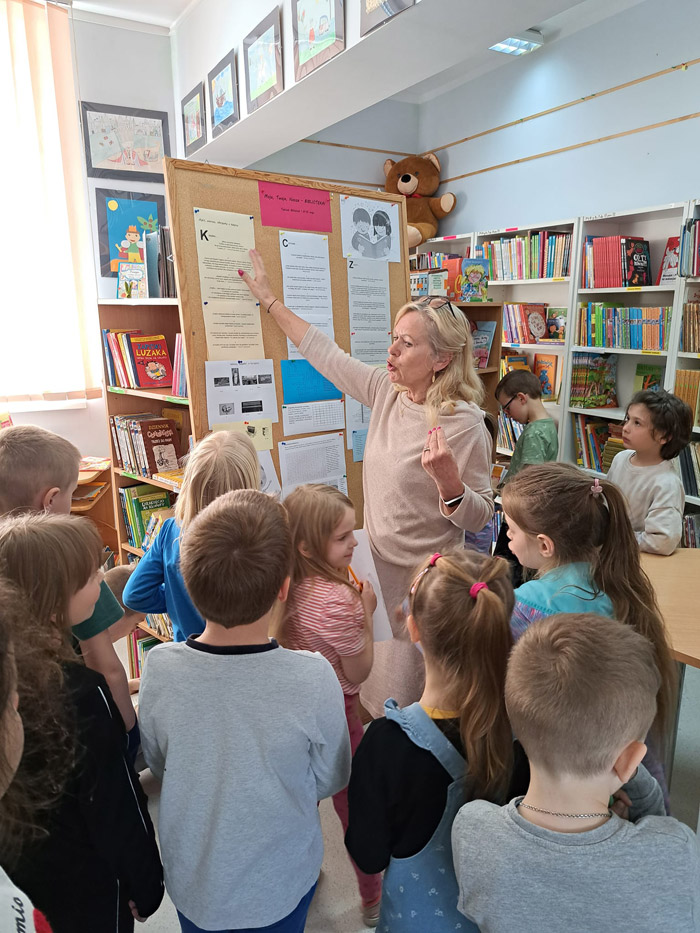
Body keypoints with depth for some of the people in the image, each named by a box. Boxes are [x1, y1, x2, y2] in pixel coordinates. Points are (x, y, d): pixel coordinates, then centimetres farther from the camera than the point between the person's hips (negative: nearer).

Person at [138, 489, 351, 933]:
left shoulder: (160, 668, -27)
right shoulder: (314, 679, -33)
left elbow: (158, 763, -7)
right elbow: (330, 780, -14)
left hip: (192, 879, 2)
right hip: (280, 884, -1)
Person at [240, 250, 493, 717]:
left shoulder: (463, 423, -21)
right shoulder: (387, 390, -2)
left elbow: (479, 518, -15)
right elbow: (326, 353, 8)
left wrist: (447, 479, -35)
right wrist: (269, 299, 14)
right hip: (380, 568, 7)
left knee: (408, 705, 9)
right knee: (377, 695, 24)